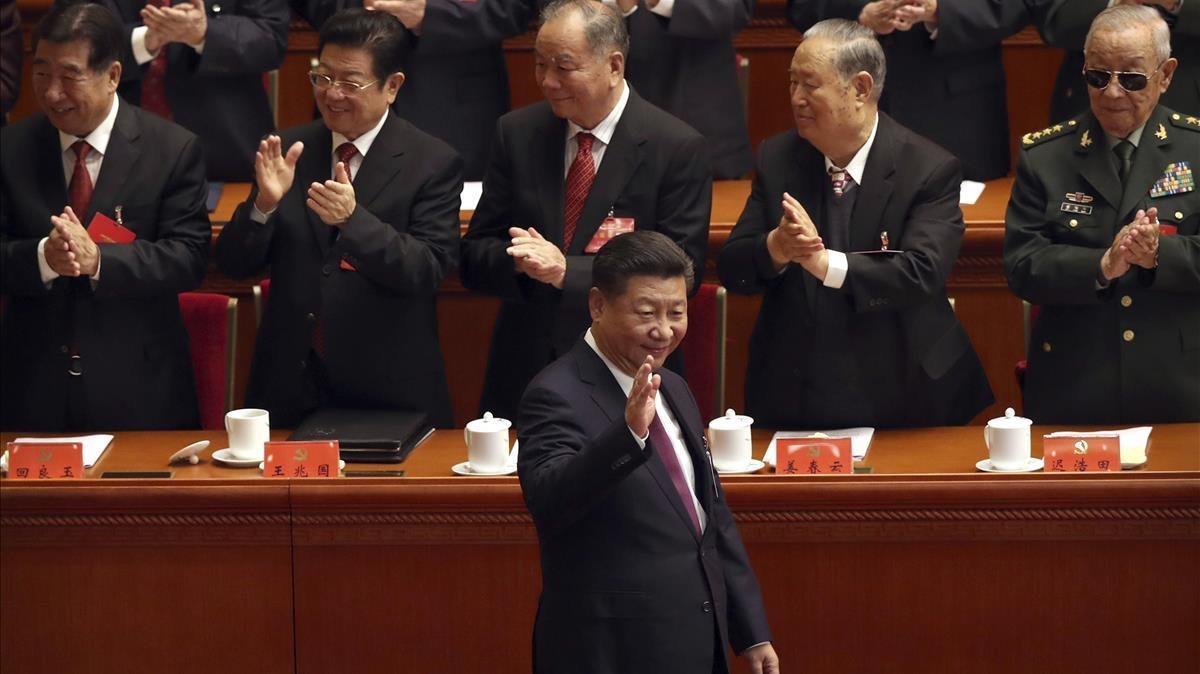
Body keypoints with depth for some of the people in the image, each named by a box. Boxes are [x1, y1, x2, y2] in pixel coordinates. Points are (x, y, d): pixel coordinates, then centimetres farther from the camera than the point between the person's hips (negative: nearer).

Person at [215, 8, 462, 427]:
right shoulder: (290, 150, 4)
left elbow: (428, 271, -15)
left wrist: (353, 219, -30)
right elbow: (235, 266, 2)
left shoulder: (433, 164, -6)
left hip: (388, 390, -3)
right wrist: (264, 204, -18)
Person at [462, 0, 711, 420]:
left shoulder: (678, 148, -7)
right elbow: (474, 258, 5)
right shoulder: (517, 133, 5)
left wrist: (568, 271, -22)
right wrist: (518, 260, -19)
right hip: (523, 375, 3)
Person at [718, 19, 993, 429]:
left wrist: (826, 263, -36)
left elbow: (922, 273, -23)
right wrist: (775, 248, -25)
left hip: (898, 399, -3)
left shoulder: (929, 170, -11)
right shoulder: (777, 159, 1)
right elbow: (731, 269, -3)